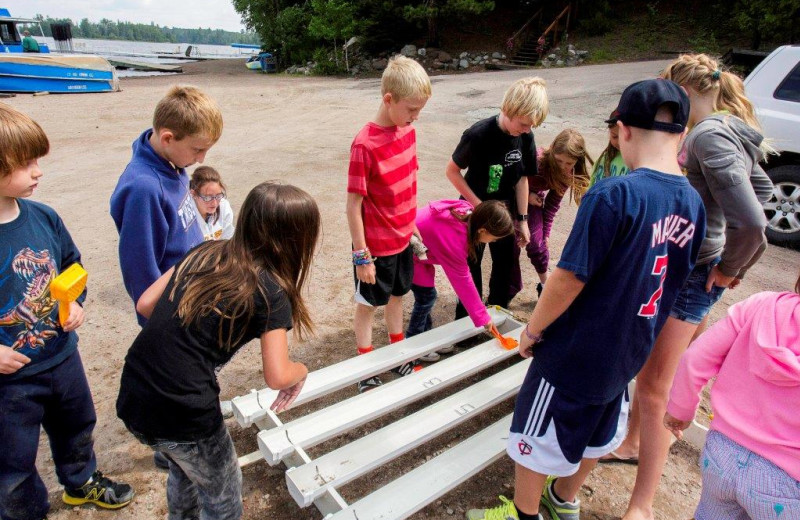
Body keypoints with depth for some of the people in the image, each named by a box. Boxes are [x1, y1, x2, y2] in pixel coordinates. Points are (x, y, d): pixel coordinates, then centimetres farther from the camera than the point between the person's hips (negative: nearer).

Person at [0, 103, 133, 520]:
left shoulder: (43, 217, -10)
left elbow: (72, 264, 9)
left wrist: (76, 302, -8)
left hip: (63, 356, 5)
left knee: (76, 428, 28)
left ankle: (81, 482, 55)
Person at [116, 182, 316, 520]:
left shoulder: (205, 252, 3)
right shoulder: (271, 291, -13)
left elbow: (145, 304, 5)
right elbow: (277, 377, -14)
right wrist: (302, 370, 6)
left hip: (132, 399, 7)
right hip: (182, 414, -6)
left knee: (184, 470, 35)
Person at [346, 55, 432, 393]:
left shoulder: (407, 131, -1)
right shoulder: (365, 144, -23)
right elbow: (353, 204, -19)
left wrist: (413, 227, 13)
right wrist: (362, 256, -16)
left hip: (403, 239, 7)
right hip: (376, 246, -7)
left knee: (397, 296, 22)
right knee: (368, 305, 12)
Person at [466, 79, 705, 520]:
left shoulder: (613, 196, -27)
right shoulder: (693, 204, -4)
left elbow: (569, 280, -25)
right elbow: (672, 282, 7)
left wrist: (532, 330, -10)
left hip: (574, 351, -7)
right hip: (628, 351, 8)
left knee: (538, 433, 15)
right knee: (594, 429, 27)